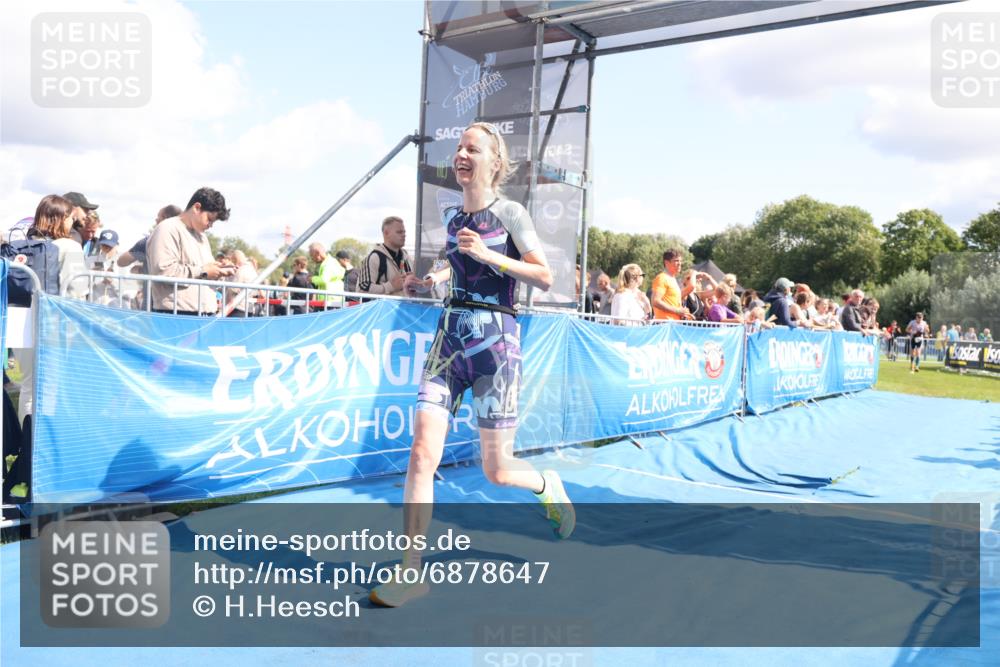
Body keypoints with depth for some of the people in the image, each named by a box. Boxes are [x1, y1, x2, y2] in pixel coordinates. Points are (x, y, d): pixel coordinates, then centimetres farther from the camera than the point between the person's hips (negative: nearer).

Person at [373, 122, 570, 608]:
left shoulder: (510, 213, -4)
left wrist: (487, 255, -17)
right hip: (450, 334, 5)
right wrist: (433, 279, 12)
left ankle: (548, 486, 38)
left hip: (495, 336, -5)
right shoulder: (452, 216, 12)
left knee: (496, 470, 3)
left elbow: (545, 279, -8)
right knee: (422, 451, -9)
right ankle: (411, 570, 0)